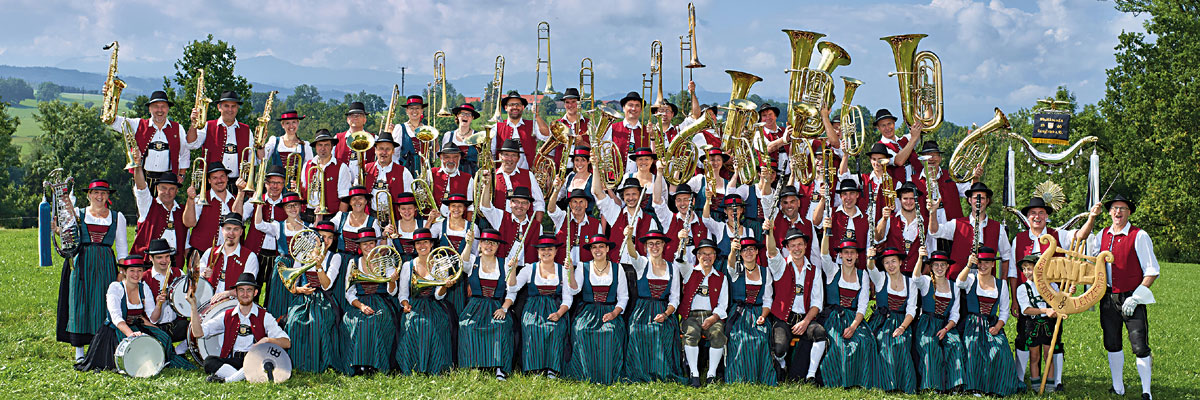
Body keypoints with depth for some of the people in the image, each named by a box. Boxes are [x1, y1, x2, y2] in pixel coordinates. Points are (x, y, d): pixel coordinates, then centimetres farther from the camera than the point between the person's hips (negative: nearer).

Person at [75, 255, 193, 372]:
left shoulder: (144, 288, 5)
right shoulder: (115, 287, -11)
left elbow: (153, 318, 3)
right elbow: (116, 317, -25)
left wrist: (159, 304, -18)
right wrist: (131, 333, -41)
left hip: (138, 327, 5)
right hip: (117, 330, -5)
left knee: (163, 338, -20)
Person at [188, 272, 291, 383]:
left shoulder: (265, 317, 8)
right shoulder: (227, 317, 15)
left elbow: (287, 343, 1)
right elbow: (198, 332, 6)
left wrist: (268, 340, -18)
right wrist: (194, 305, 0)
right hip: (232, 361, 2)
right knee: (209, 361, -26)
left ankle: (227, 379, -33)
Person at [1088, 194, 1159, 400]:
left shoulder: (1139, 236, -6)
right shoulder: (1101, 236, 8)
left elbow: (1152, 271, -7)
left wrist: (1136, 297, -12)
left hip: (1131, 299, -5)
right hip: (1108, 298, 5)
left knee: (1140, 347, -8)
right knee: (1112, 344, 11)